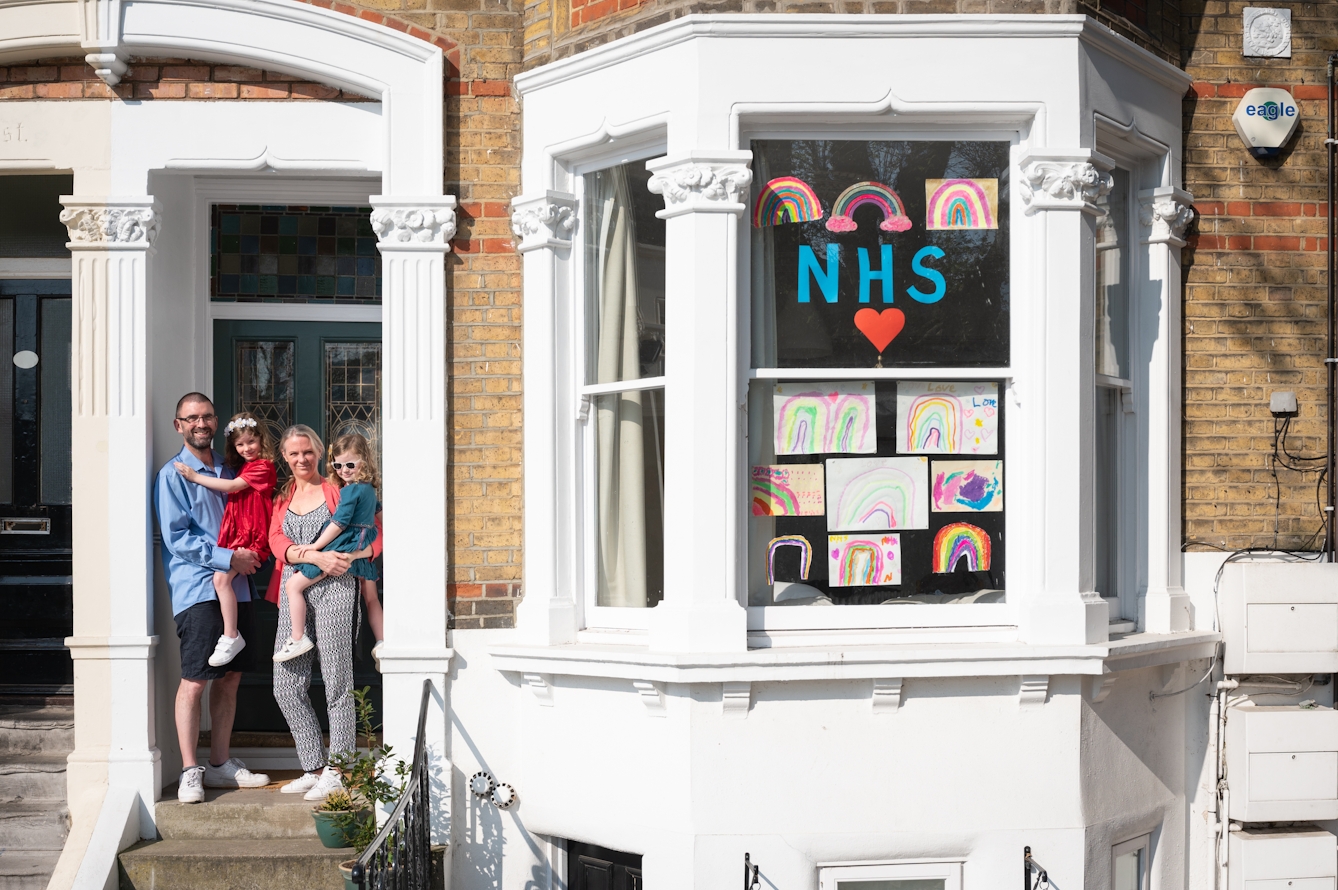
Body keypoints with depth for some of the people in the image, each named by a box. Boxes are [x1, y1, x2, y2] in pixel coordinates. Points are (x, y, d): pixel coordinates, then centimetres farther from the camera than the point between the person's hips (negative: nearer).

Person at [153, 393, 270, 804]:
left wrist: (250, 553, 5)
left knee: (229, 679, 9)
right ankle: (189, 773, -2)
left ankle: (221, 765, 18)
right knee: (195, 682, -8)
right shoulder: (173, 474, -3)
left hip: (235, 589, 7)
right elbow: (177, 538, -10)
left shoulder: (227, 471, 17)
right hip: (197, 589, -7)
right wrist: (230, 558, -15)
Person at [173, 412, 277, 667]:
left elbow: (231, 486, -13)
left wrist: (195, 477, -11)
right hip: (234, 535, 9)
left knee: (221, 577, -21)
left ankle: (230, 638, -16)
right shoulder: (242, 466, 22)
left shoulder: (263, 466, -7)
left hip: (251, 537, -9)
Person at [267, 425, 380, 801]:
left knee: (337, 683, -4)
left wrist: (357, 553, -16)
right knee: (286, 687, 3)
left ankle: (338, 771, 3)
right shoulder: (282, 498, 17)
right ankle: (314, 768, 13)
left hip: (333, 587, -5)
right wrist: (316, 556, -15)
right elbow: (276, 540, 2)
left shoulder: (337, 489, 5)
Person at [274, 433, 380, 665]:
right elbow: (378, 513, 28)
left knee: (293, 585, -7)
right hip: (363, 550, 10)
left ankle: (298, 638, -6)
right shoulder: (369, 488, 11)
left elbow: (339, 523, -19)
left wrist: (315, 546, -13)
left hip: (342, 548, -10)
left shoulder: (350, 490, -16)